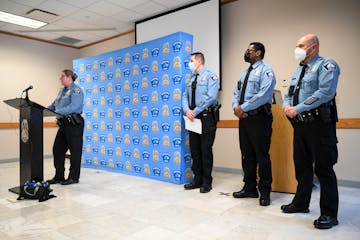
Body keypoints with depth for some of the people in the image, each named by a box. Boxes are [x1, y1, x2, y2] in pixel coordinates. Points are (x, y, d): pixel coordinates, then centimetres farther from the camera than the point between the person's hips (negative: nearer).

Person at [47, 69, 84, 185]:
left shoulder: (76, 90, -9)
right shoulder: (62, 91, 18)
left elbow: (73, 107, -23)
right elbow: (53, 105, 18)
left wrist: (57, 112, -30)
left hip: (74, 124, -9)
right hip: (63, 124, 9)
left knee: (75, 151, 1)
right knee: (57, 149, 10)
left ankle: (74, 177, 13)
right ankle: (59, 176, 21)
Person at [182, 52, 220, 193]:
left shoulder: (210, 76, -4)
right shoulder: (191, 79, 18)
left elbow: (211, 97, -16)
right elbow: (185, 97, 12)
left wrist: (196, 111, -16)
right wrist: (187, 110, -8)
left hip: (207, 117, -7)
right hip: (193, 118, 7)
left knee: (206, 149, -1)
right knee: (194, 149, 9)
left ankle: (206, 182, 11)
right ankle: (197, 179, 21)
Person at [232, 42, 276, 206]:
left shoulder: (265, 71, -4)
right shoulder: (244, 74, 22)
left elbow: (264, 94, -18)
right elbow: (236, 93, 18)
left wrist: (243, 108, -15)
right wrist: (236, 107, -3)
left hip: (259, 118, -8)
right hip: (244, 118, 8)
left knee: (262, 155, -1)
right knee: (247, 155, 12)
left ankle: (265, 192, 12)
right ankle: (249, 188, 24)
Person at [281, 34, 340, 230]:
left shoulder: (326, 65, -5)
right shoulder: (298, 70, 20)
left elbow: (325, 92, -20)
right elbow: (289, 94, 21)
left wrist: (298, 109, -19)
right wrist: (286, 105, -2)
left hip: (319, 124, -8)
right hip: (300, 124, 8)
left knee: (323, 168, -3)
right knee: (302, 166, 15)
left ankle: (329, 214, 10)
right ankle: (301, 203, 30)